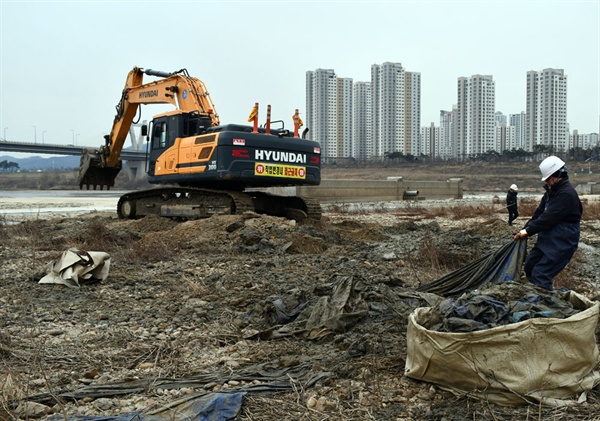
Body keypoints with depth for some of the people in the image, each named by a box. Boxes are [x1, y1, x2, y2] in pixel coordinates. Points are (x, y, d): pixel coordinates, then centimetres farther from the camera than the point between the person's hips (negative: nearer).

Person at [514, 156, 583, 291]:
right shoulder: (552, 191, 11)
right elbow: (539, 213, 12)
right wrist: (524, 229, 1)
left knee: (540, 275, -16)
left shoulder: (567, 194, -21)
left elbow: (549, 218, -24)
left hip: (562, 243, -10)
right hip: (547, 239, 10)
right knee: (529, 266, 15)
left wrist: (528, 231, -17)